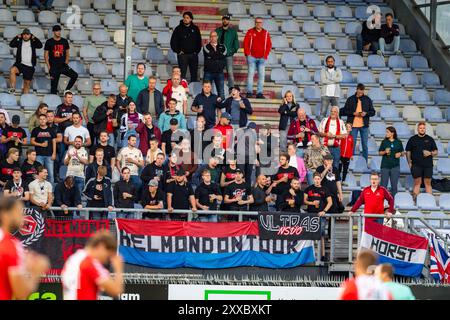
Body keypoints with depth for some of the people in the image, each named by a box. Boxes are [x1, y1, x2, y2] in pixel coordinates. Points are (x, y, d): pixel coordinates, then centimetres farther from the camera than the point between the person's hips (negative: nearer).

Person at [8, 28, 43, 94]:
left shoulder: (33, 43, 6)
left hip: (29, 66, 1)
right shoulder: (19, 42, 6)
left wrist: (34, 38, -11)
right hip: (20, 63, -1)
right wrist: (17, 37, -13)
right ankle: (12, 88, -27)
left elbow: (40, 45, -10)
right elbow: (11, 44, -9)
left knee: (27, 83, 5)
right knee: (12, 70, -31)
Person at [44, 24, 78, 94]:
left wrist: (66, 63, 0)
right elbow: (46, 55, -1)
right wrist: (49, 67, -8)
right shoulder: (49, 42, -1)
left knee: (75, 75, -16)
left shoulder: (64, 41, 7)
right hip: (54, 67, -3)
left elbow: (67, 54, 15)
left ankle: (67, 91, -3)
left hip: (63, 65, 3)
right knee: (54, 85, -2)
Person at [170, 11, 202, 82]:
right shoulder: (178, 29, 1)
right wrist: (178, 51, -5)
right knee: (182, 74, -6)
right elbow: (173, 42, 2)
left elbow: (199, 41, 14)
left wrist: (197, 51, 4)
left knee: (194, 74, 6)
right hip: (182, 55, -3)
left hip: (193, 55, 3)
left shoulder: (195, 29, 8)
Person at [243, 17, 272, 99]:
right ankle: (249, 92, -6)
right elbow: (245, 43, 2)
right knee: (251, 74, -7)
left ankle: (259, 93, 4)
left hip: (262, 58, 2)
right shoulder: (250, 32, 5)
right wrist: (247, 54, -6)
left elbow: (269, 45, 9)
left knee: (261, 75, 0)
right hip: (252, 57, -2)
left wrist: (265, 55, 0)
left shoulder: (266, 33, 9)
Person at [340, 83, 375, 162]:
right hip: (353, 125, -1)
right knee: (352, 145, 2)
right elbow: (345, 111, 3)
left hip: (364, 126, 1)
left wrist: (366, 113, -11)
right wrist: (353, 113, -12)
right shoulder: (350, 99, 3)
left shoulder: (367, 99, 7)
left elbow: (373, 112, 8)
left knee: (365, 145, 4)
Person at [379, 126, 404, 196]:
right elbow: (380, 153, 6)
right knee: (383, 185, 1)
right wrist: (385, 152, -14)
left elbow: (402, 152, 11)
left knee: (394, 185, 3)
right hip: (385, 166, 0)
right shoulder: (384, 142, 3)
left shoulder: (398, 142, 3)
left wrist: (400, 154, -11)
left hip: (395, 166, 0)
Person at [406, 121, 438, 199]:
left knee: (428, 183, 1)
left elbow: (436, 152, 11)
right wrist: (409, 162, -2)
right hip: (416, 165, -1)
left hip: (428, 165, 1)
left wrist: (430, 153, -10)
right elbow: (408, 152, 9)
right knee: (417, 183, 0)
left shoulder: (430, 139, 10)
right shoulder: (412, 139, 8)